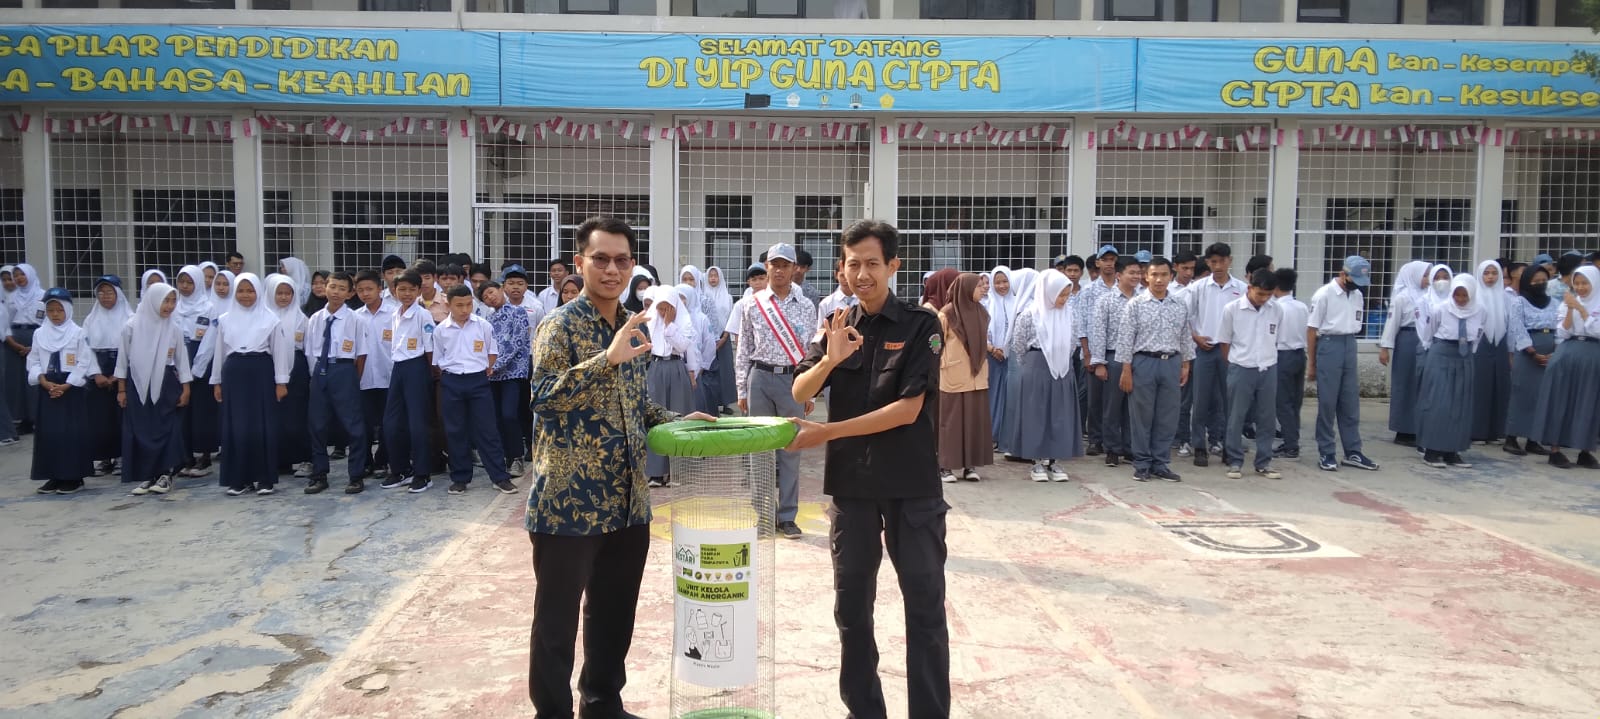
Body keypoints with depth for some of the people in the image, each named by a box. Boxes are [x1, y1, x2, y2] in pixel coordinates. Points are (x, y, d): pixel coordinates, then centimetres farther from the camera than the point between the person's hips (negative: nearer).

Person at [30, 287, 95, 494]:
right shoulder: (39, 334, 7)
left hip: (72, 388, -4)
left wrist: (65, 386, -12)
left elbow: (84, 363, -6)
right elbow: (34, 362, 7)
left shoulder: (78, 333, -3)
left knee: (72, 432, -5)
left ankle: (74, 477, 1)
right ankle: (54, 476, 11)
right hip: (46, 388, 4)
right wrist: (45, 382, -9)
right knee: (47, 432, 3)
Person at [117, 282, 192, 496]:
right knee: (140, 431, 2)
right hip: (138, 384, 0)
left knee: (167, 429, 0)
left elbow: (181, 360, 6)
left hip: (166, 385, 0)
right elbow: (123, 358, 3)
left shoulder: (174, 329, 0)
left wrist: (185, 389, 3)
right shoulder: (132, 326, -3)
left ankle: (165, 475, 11)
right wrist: (121, 389, 3)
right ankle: (146, 476, 11)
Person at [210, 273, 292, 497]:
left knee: (262, 426, -1)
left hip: (261, 372, -2)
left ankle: (265, 478, 7)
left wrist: (281, 381, -3)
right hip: (234, 373, 3)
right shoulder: (224, 319, 10)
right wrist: (217, 381, 12)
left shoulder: (270, 318, 1)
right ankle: (238, 479, 11)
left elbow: (279, 351, 1)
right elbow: (219, 352, 14)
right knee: (235, 427, 3)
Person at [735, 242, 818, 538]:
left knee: (791, 449, 3)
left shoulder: (806, 307, 5)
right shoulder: (753, 305, 4)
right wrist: (742, 390, 3)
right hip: (760, 378, 0)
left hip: (793, 380, 0)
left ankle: (787, 516, 11)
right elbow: (743, 350, 6)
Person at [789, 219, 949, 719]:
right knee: (851, 605, 9)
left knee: (925, 606, 2)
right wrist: (829, 360, -25)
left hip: (911, 484, -3)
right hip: (851, 483, 4)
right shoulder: (836, 326, 6)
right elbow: (800, 394, -4)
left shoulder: (921, 326, -6)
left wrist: (827, 432, -17)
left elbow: (909, 409, -15)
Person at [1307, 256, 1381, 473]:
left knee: (1350, 403, 9)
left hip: (1350, 347, 6)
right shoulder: (1324, 295, -9)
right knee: (1327, 403, -1)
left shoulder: (1357, 296, 9)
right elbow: (1312, 329, -6)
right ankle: (1326, 453, 6)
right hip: (1329, 345, -6)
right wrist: (1311, 363, -5)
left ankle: (1353, 452, 15)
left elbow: (1355, 327, 15)